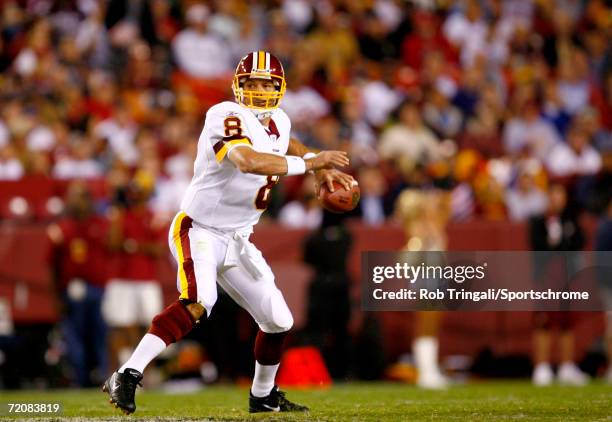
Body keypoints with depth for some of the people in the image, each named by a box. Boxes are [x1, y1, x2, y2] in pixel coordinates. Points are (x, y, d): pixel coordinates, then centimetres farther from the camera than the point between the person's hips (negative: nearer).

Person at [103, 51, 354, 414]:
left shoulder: (278, 122, 5)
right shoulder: (227, 116, -20)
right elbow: (247, 160, -40)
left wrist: (321, 167, 15)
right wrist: (309, 164, -34)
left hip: (237, 240, 8)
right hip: (198, 230, -8)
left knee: (279, 321, 10)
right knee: (197, 302, -33)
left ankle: (264, 396, 33)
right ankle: (128, 376, -35)